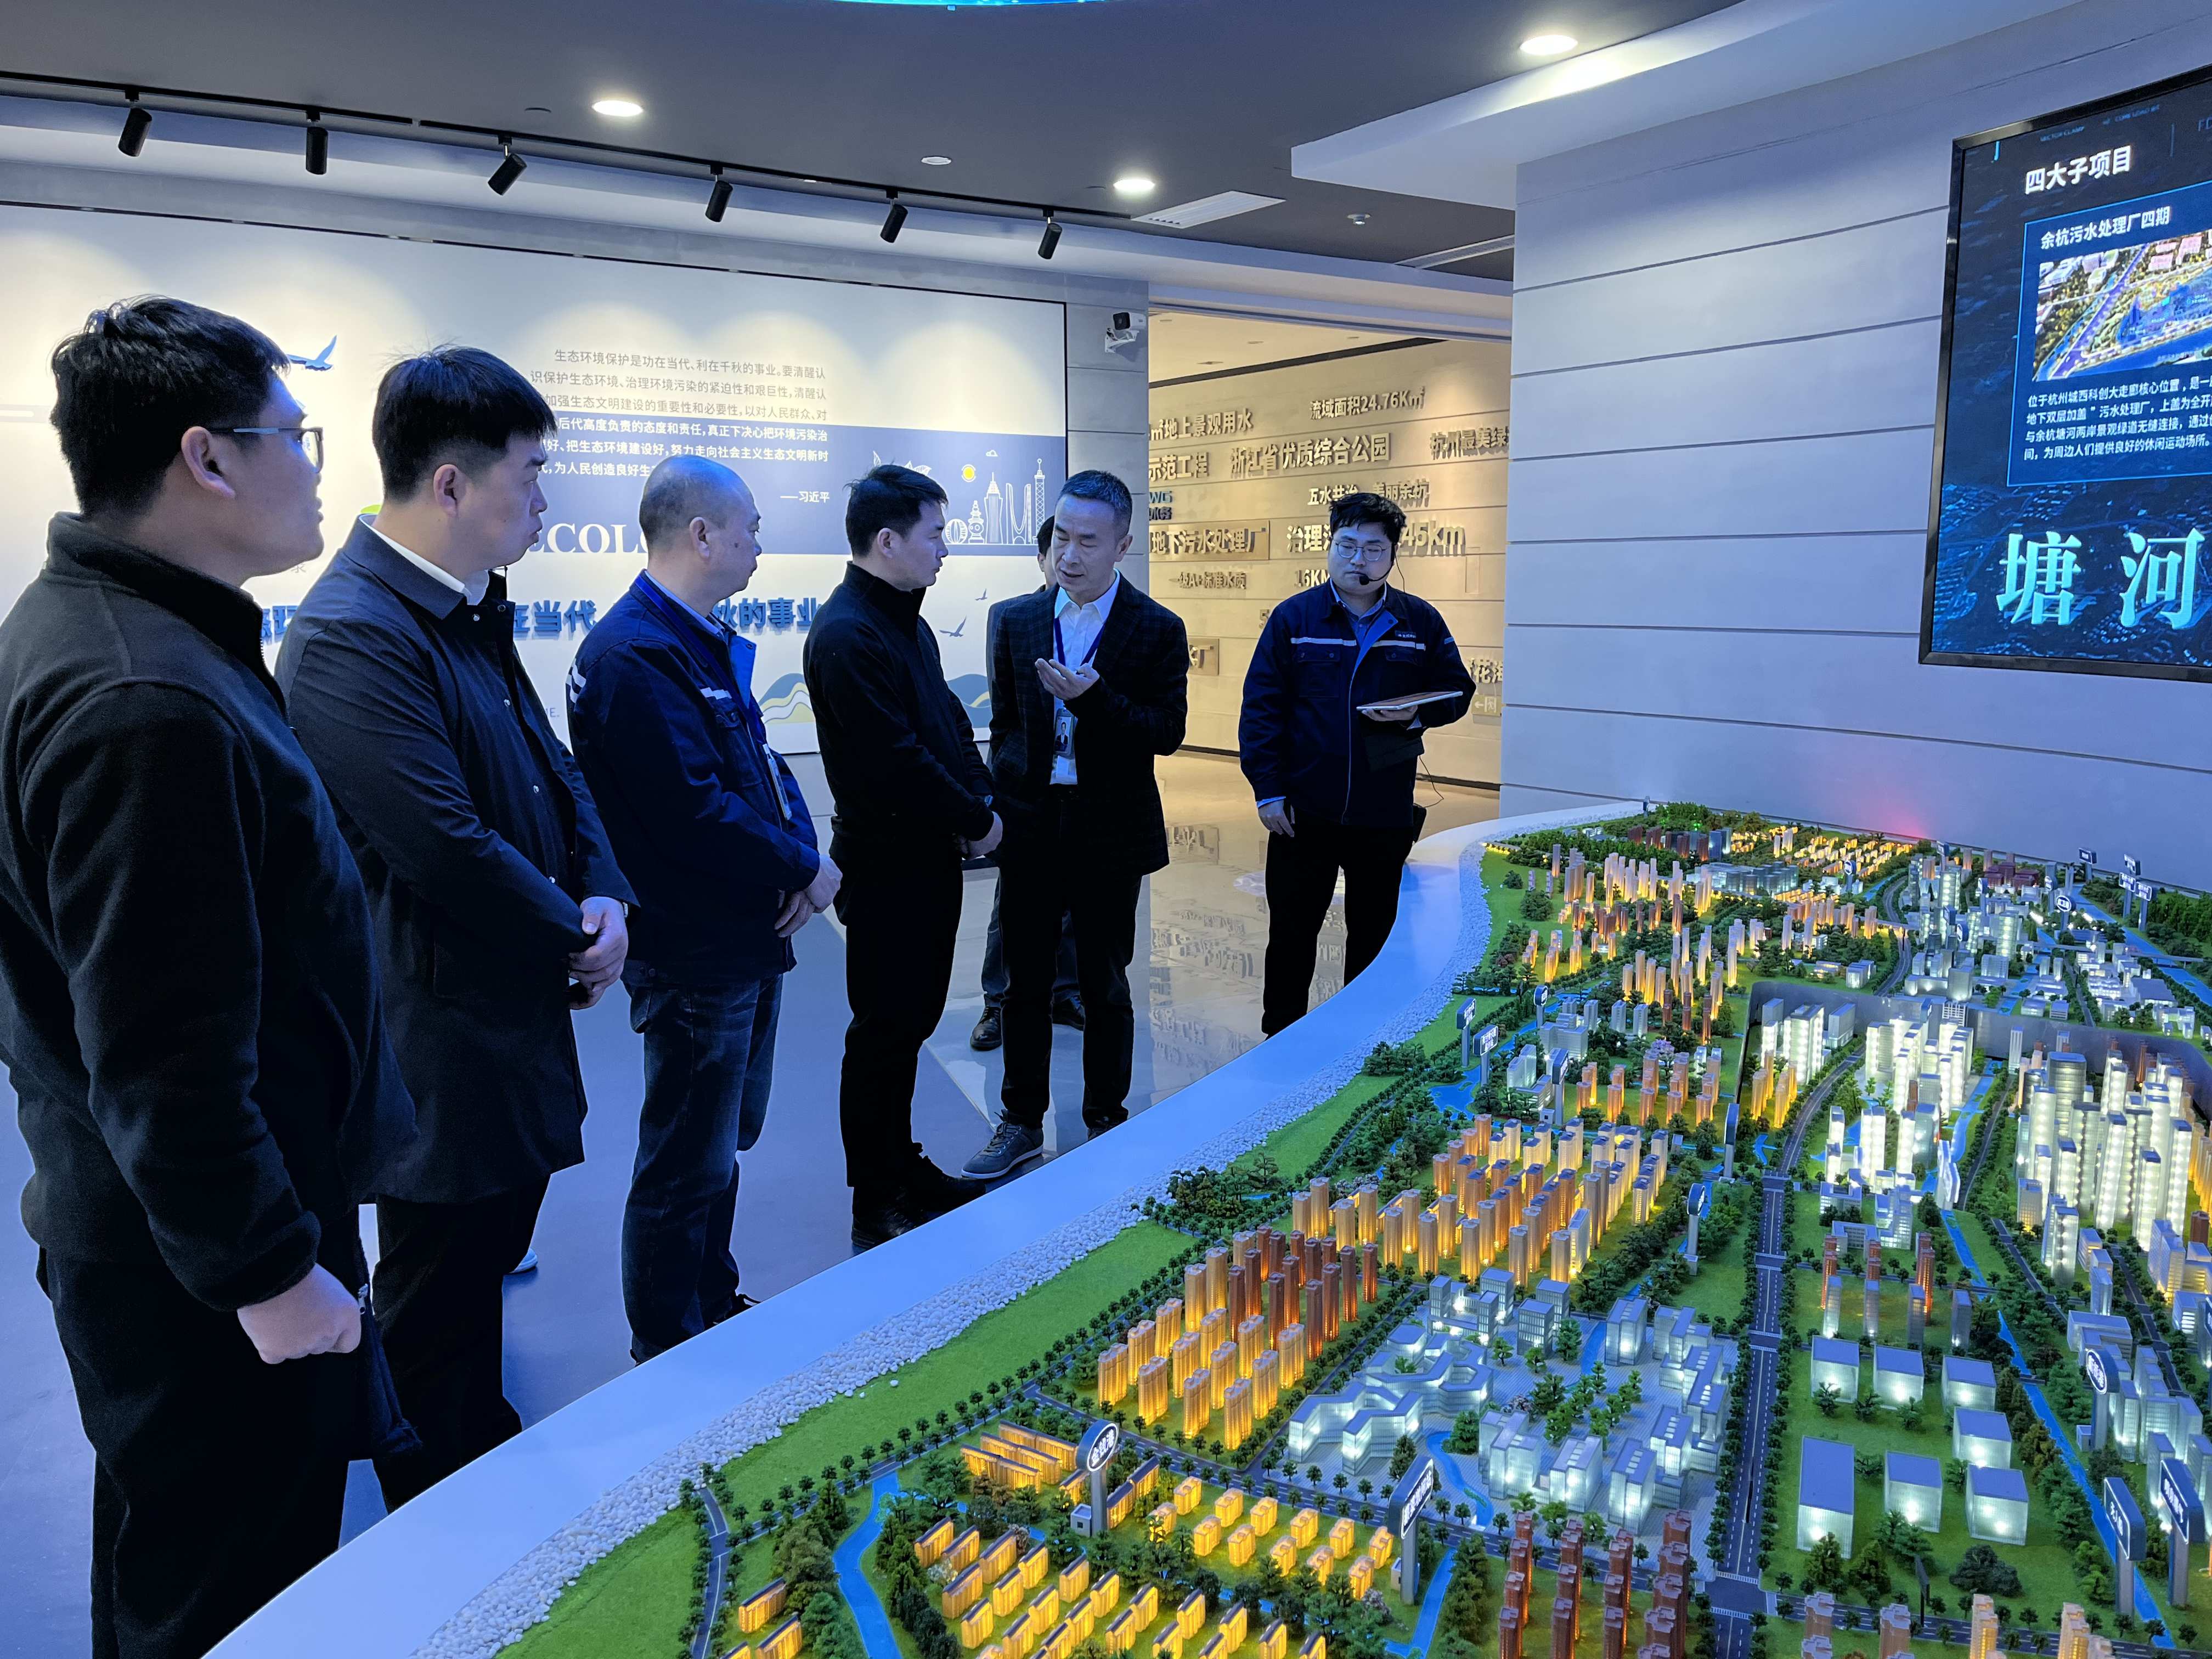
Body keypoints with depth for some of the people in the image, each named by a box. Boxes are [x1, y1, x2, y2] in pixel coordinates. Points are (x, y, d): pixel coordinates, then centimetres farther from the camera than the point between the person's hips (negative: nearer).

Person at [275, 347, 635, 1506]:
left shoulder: (472, 614, 7)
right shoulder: (351, 637, -24)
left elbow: (550, 770, 13)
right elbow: (447, 848, -28)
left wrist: (602, 894, -3)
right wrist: (575, 937, -14)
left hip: (515, 1009, 9)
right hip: (443, 1042, -9)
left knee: (491, 1249, 25)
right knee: (436, 1305, 9)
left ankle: (489, 1456, 46)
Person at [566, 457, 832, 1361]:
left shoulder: (709, 643, 12)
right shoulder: (635, 656, -21)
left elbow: (763, 766, 13)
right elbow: (696, 812, -27)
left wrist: (802, 854, -6)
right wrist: (803, 870, -15)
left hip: (747, 939, 10)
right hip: (694, 954, -10)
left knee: (723, 1142, 23)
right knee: (688, 1168, 4)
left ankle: (715, 1309, 41)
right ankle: (669, 1356, 22)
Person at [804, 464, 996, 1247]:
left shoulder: (905, 622, 14)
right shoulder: (847, 634, -19)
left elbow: (950, 720, 16)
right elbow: (897, 761, -24)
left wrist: (979, 802, -1)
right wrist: (977, 819, -13)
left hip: (930, 858, 10)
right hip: (887, 866, -10)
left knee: (911, 1020, 19)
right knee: (884, 1033, 1)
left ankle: (902, 1172, 34)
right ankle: (877, 1209, 15)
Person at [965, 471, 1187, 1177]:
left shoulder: (1157, 630, -5)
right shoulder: (1015, 620, 4)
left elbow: (1168, 733, -10)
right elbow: (1004, 723, 11)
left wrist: (1094, 697, -24)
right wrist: (1001, 805, 5)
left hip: (1111, 832, -3)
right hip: (1029, 825, 3)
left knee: (1105, 986, 10)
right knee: (1024, 982, 11)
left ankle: (1105, 1122, 26)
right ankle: (1021, 1123, 26)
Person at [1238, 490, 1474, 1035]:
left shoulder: (1420, 621, 2)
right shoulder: (1293, 617, -3)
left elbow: (1457, 691, 10)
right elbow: (1261, 707, -4)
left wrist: (1417, 714, -12)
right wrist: (1268, 790, -10)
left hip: (1385, 812, 2)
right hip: (1304, 810, -2)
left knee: (1374, 934, 14)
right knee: (1292, 933, 7)